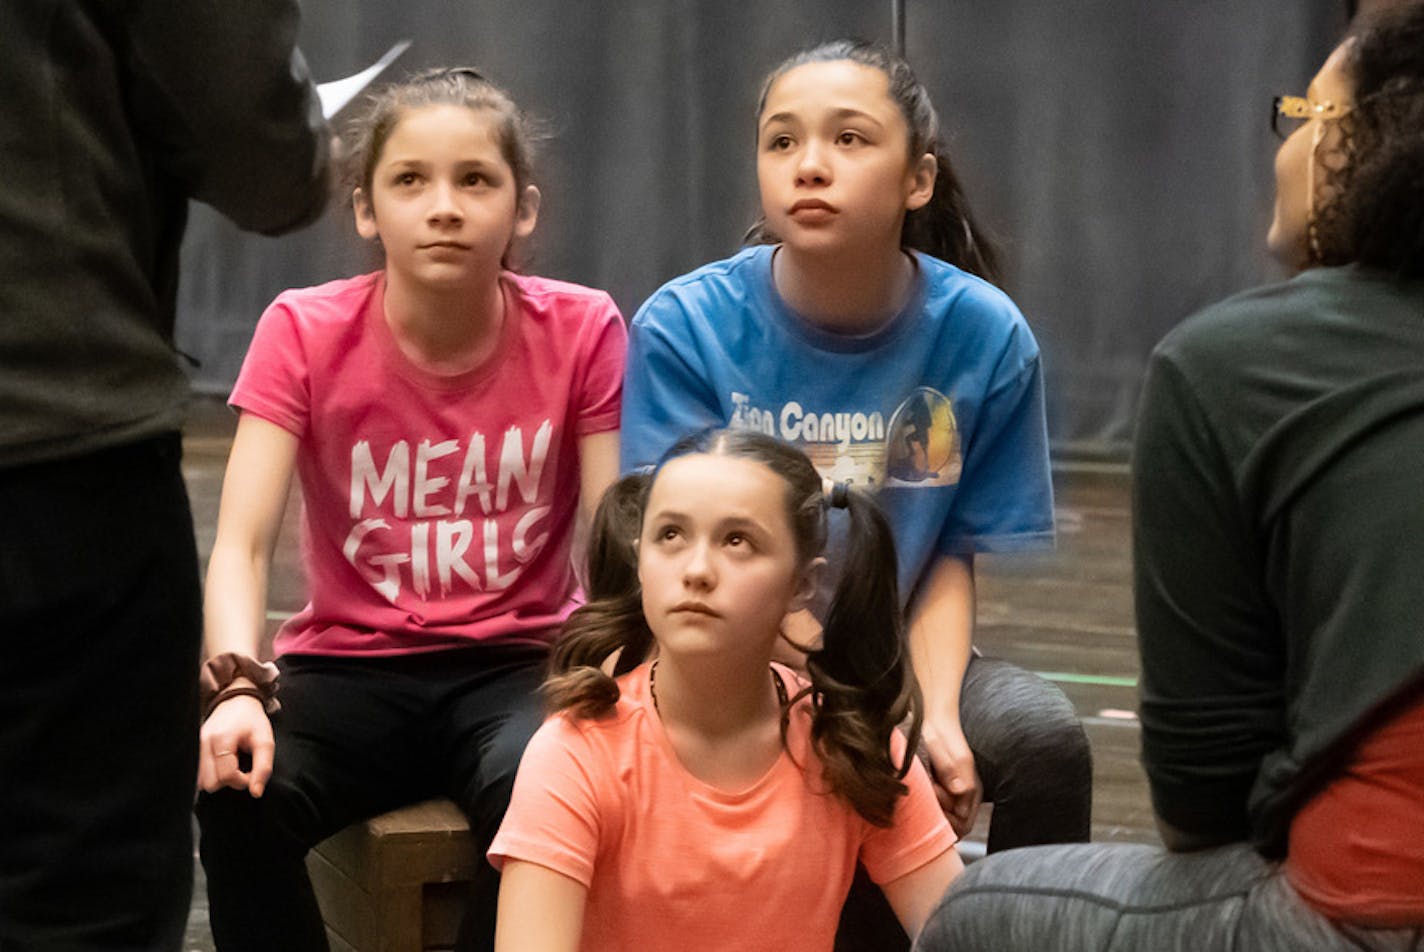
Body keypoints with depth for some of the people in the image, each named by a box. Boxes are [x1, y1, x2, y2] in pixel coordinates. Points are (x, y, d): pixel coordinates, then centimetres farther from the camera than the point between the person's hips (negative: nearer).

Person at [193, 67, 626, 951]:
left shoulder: (580, 332, -8)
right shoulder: (305, 333, -8)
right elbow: (242, 545, -15)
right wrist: (239, 688, -34)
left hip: (517, 665, 0)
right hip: (351, 666, 1)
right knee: (236, 789, -30)